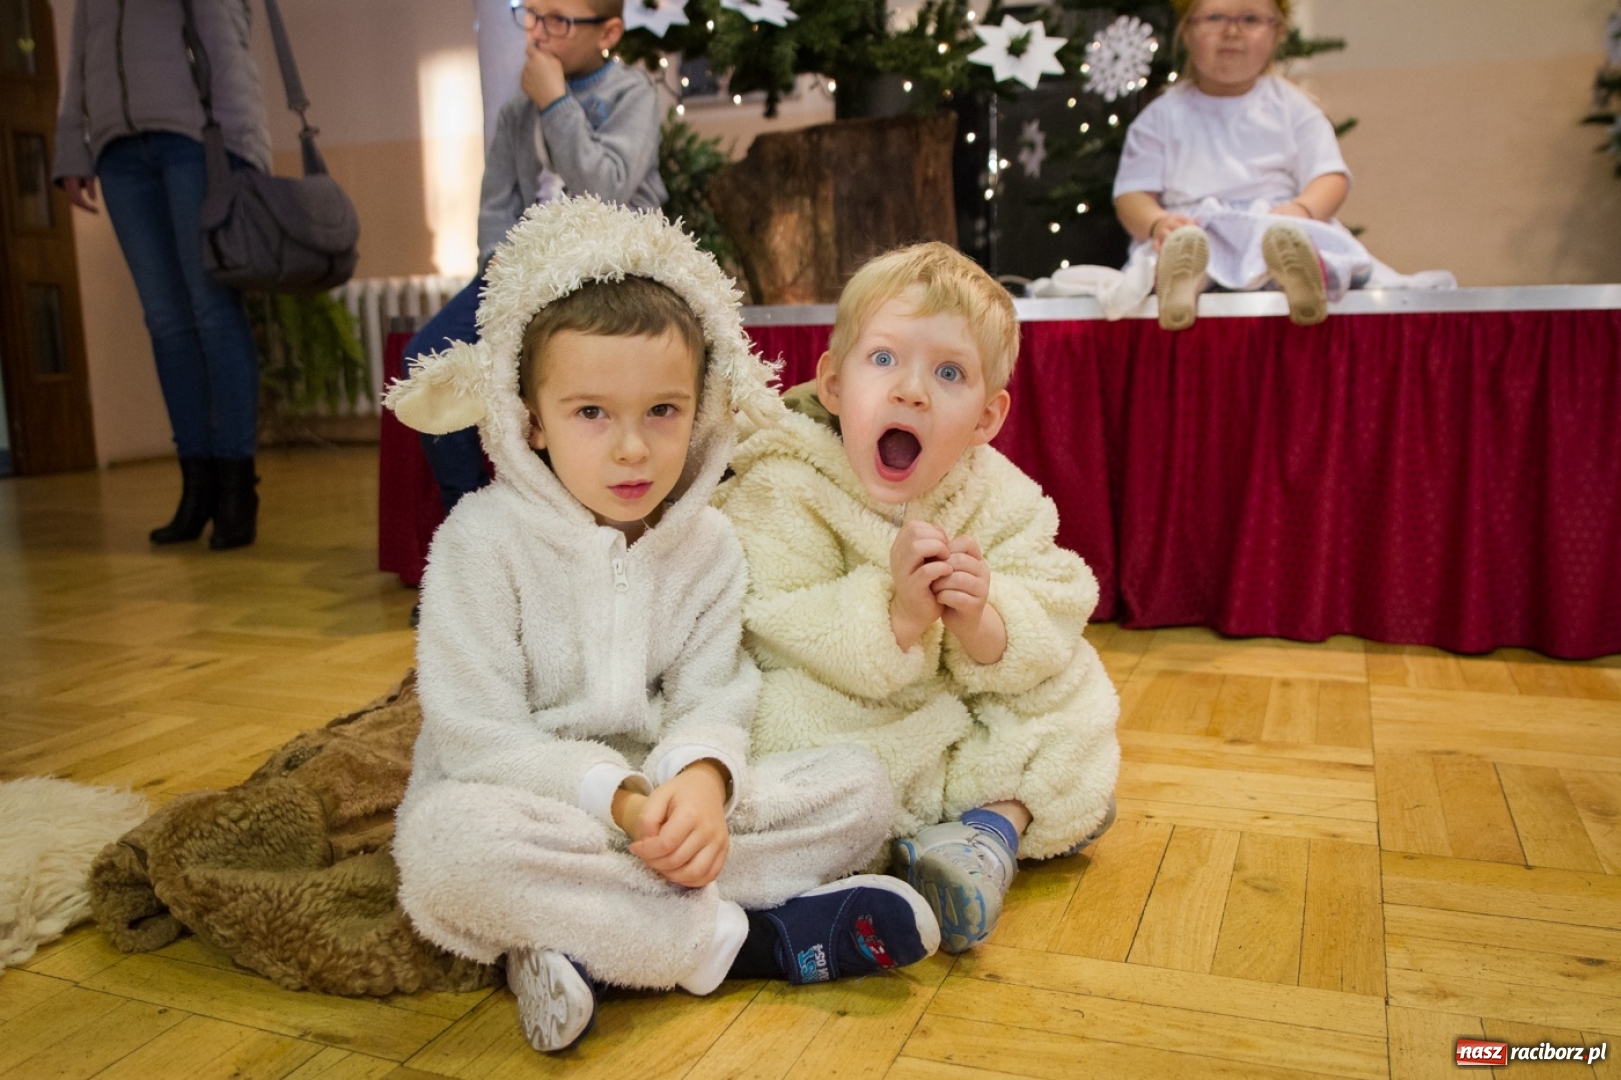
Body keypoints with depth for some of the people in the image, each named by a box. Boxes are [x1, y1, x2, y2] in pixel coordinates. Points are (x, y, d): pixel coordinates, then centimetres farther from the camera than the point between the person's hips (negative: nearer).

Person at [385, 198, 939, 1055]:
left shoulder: (707, 545, 2)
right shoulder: (483, 539, -11)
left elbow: (712, 696, -4)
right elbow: (475, 733, -15)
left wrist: (700, 778, -28)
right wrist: (618, 797, -28)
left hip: (663, 801, 4)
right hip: (533, 806, -3)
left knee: (860, 789, -12)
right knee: (448, 845, -38)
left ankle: (583, 947, -23)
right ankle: (735, 938, -21)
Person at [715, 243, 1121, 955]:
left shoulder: (1001, 500, -8)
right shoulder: (782, 493, -21)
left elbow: (1054, 624, -13)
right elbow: (784, 635, -28)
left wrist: (982, 624, -36)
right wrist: (898, 613, -43)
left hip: (965, 708, 4)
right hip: (841, 722, -3)